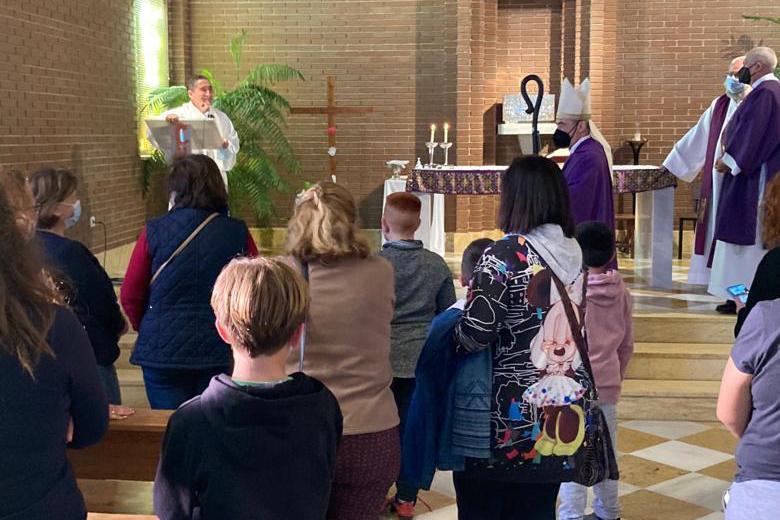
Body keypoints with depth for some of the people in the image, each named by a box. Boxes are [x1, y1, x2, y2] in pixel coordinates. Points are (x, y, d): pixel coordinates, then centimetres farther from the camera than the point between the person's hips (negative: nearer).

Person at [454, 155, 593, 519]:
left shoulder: (505, 254, -15)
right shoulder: (577, 252, 5)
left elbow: (474, 334, -19)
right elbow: (578, 327, 13)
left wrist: (450, 333, 1)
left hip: (510, 414, -6)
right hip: (565, 413, 6)